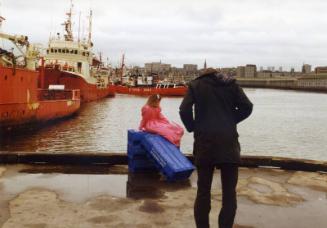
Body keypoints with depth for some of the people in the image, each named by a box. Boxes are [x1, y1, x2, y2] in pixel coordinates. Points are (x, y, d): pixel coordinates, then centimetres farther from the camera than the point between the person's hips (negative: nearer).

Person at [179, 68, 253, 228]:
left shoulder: (195, 85, 9)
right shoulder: (231, 84, 13)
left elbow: (184, 110, -5)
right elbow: (247, 107, 4)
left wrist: (193, 128, 8)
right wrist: (231, 121, 14)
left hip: (205, 141, 0)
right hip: (228, 141, 0)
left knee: (203, 191, 10)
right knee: (229, 192, 8)